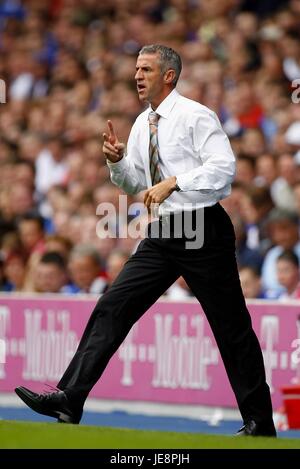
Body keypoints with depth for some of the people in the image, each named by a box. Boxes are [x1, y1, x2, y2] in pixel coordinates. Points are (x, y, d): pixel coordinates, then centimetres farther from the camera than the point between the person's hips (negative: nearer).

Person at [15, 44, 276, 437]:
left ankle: (259, 422, 11)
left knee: (231, 326, 0)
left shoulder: (195, 116, -9)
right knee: (113, 307, -4)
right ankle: (69, 400, -9)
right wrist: (117, 161, 1)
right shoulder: (143, 124, 13)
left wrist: (174, 182, -23)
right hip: (162, 233, 7)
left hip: (203, 231, -7)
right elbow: (135, 183, 21)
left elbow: (224, 166, -18)